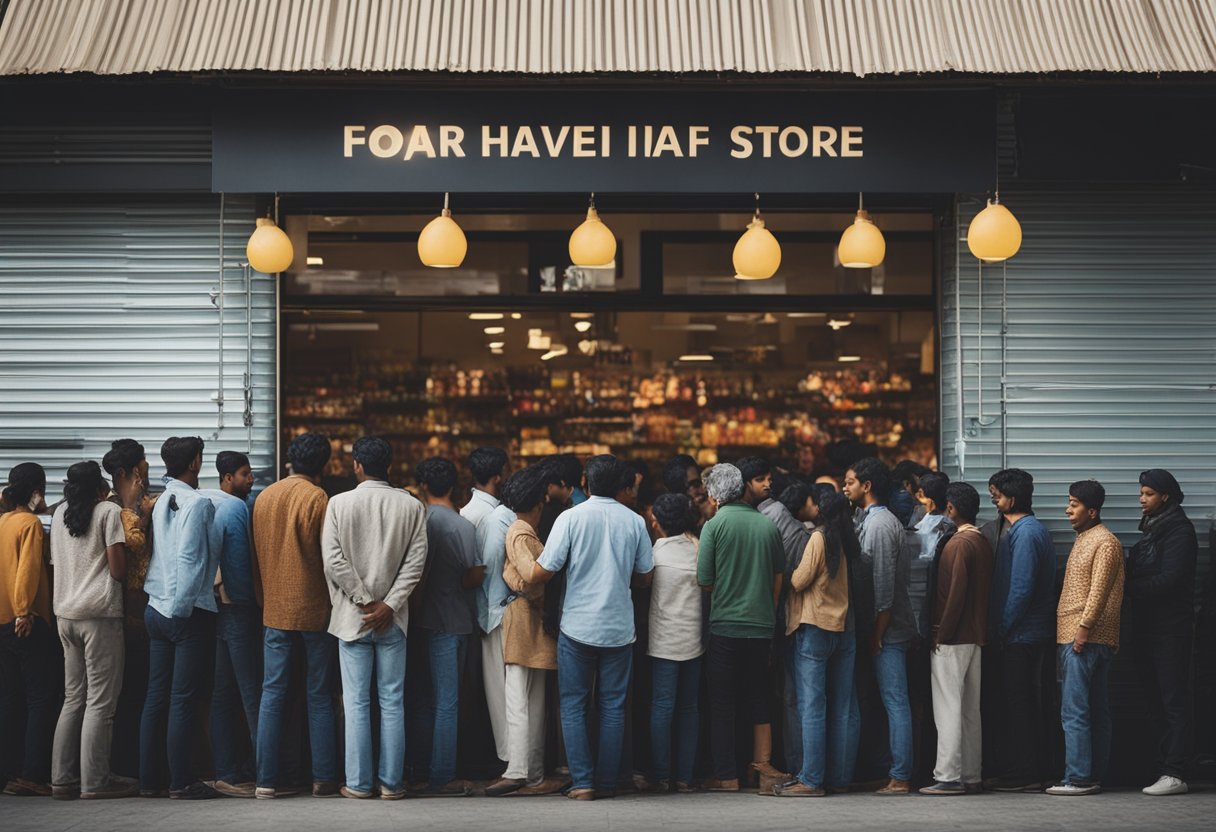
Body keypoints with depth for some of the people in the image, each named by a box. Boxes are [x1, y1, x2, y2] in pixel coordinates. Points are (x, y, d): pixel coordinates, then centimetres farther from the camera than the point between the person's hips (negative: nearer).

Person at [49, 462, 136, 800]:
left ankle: (62, 778, 12)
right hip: (99, 613, -7)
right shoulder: (109, 512, -6)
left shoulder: (60, 514, 11)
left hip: (65, 613, 7)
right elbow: (118, 570, -10)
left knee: (73, 699, 13)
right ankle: (95, 781, -4)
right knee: (100, 702, -3)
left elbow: (56, 563, 17)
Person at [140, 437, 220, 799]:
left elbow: (151, 552, 10)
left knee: (156, 697, 10)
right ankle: (181, 781, -3)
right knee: (183, 699, -5)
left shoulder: (161, 502, 11)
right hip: (189, 612, -7)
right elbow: (189, 558, -19)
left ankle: (148, 778, 14)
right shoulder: (198, 503, -11)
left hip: (157, 609, 7)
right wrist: (183, 605, -15)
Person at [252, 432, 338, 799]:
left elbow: (255, 556, 12)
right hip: (314, 609, -4)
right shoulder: (317, 498, -10)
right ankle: (324, 779, 5)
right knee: (319, 696, 4)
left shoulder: (263, 498, 7)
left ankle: (266, 780, 2)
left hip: (274, 609, 4)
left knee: (272, 694, 5)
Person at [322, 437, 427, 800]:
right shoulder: (411, 506, -1)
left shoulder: (339, 503, -5)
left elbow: (333, 561, -11)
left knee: (357, 702, 4)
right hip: (393, 620, 1)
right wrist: (388, 604, -8)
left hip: (352, 617, -1)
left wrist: (365, 602, -6)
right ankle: (391, 782, 8)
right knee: (392, 702, 7)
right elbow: (415, 561, -7)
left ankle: (358, 783, 7)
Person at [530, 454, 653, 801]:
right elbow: (645, 576, 8)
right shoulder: (635, 522, -1)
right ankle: (607, 782, 11)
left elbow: (541, 573, -11)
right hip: (619, 628, 2)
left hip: (578, 626, -2)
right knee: (613, 707, 10)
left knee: (573, 707, 6)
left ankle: (582, 782, -1)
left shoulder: (571, 518, -9)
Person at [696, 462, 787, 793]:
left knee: (722, 704, 3)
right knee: (759, 699, 14)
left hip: (724, 625, -4)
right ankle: (763, 765, 10)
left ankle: (725, 775, 5)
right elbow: (778, 578, 11)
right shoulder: (769, 526, 4)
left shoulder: (714, 525, -7)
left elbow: (704, 580, -7)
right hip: (761, 625, 4)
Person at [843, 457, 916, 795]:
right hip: (885, 629, 10)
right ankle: (897, 772, 14)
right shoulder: (873, 520, 16)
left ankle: (900, 777, -8)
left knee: (895, 702, -8)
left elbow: (884, 586, -18)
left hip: (888, 628, -10)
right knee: (891, 702, 10)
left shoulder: (880, 525, -14)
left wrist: (878, 635, -17)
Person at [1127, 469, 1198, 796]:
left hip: (1170, 628, -9)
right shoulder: (1150, 528, 18)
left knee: (1173, 699, -8)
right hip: (1148, 627, 9)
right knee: (1155, 698, 8)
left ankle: (1174, 773, -10)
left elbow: (1170, 579, -18)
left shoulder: (1178, 529, -9)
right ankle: (1167, 768, 11)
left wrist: (1130, 589, -15)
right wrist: (1130, 591, -2)